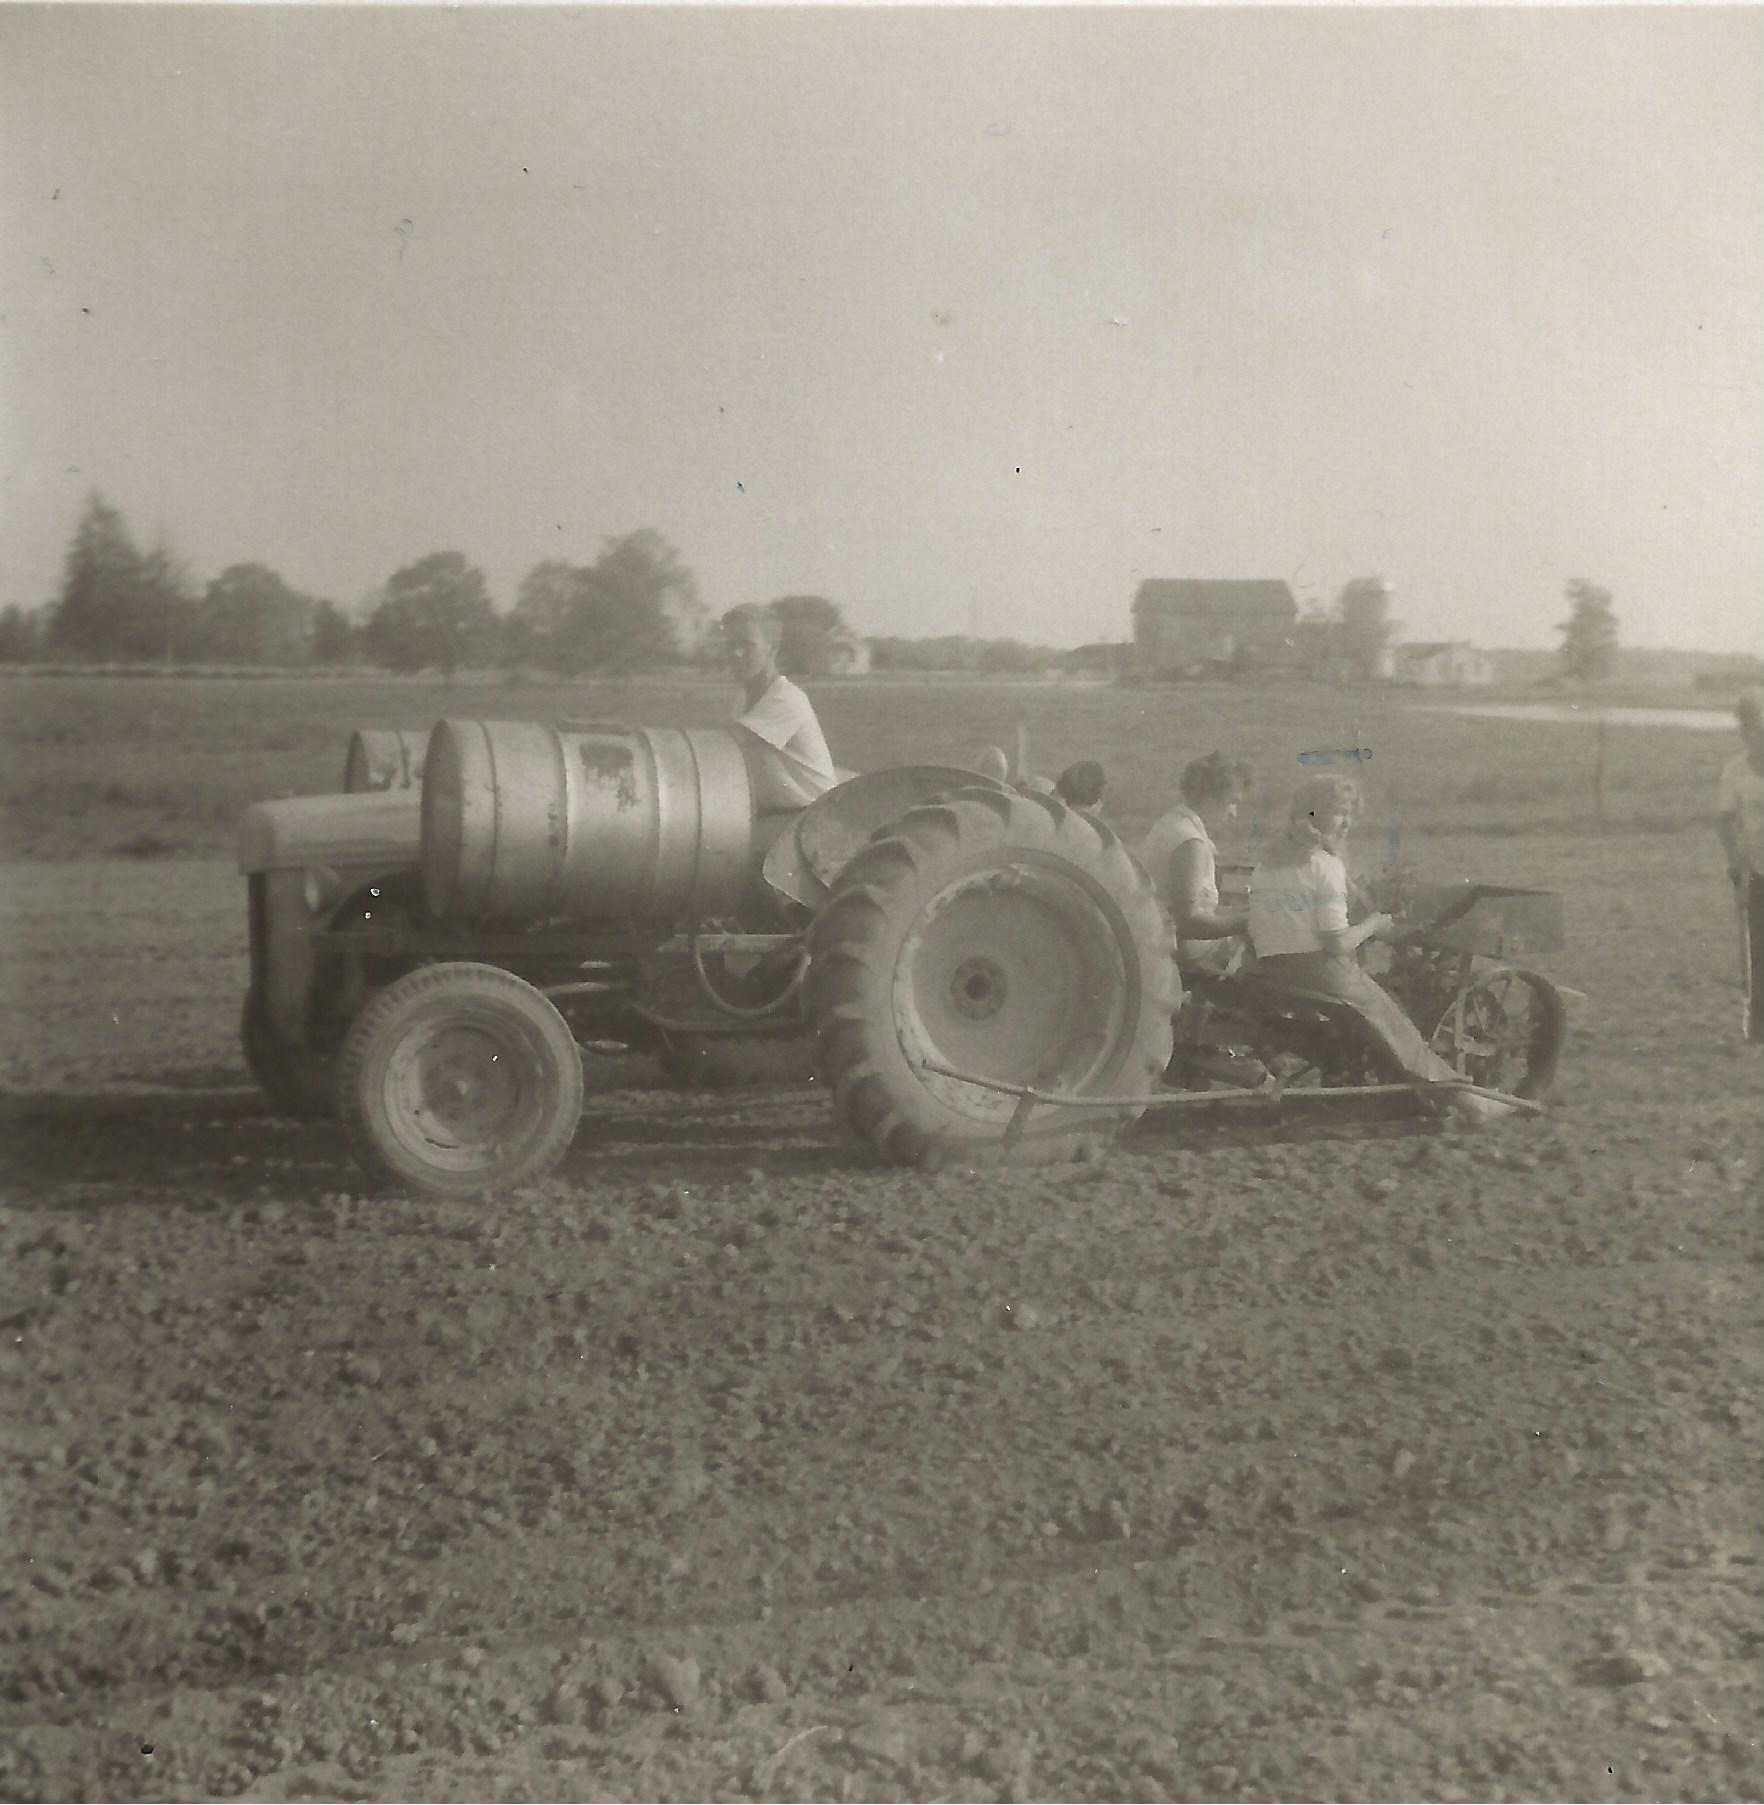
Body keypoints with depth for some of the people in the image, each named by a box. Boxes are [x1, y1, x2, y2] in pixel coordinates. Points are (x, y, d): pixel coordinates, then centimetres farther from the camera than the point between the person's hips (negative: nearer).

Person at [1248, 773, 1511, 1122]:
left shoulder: (1264, 868, 9)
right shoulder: (1325, 865, -12)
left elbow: (1253, 939, 10)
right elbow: (1337, 944, -17)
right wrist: (1372, 926, 0)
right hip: (1320, 973, -7)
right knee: (1394, 1024, 9)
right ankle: (1466, 1100, 16)